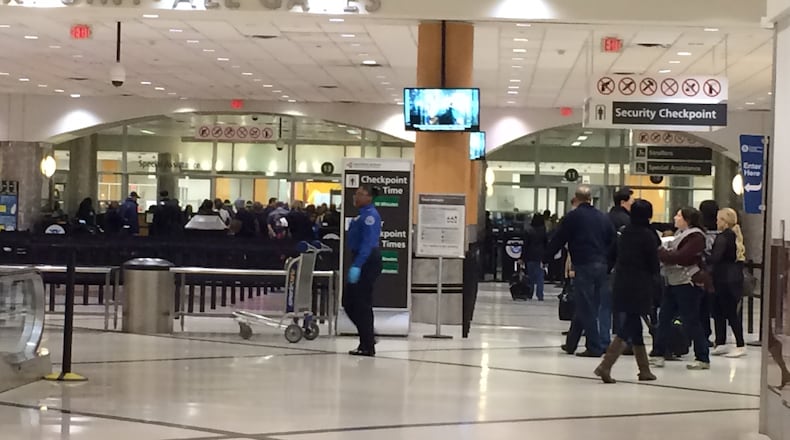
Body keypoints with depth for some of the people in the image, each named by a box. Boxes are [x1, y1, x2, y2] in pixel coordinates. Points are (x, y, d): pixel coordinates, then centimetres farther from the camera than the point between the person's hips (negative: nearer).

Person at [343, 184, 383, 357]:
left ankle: (367, 347, 3)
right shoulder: (363, 214, 15)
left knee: (362, 304, -4)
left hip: (367, 262, -10)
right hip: (359, 260, 10)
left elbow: (368, 243, -24)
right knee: (348, 302, 12)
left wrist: (357, 266, -28)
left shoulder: (370, 215, -16)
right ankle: (368, 336, 20)